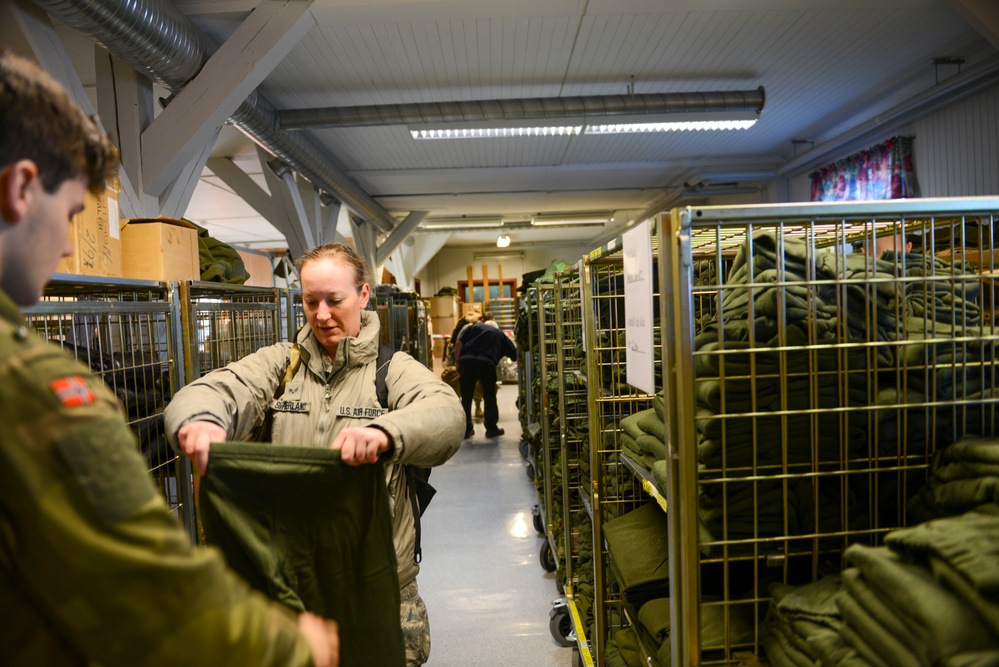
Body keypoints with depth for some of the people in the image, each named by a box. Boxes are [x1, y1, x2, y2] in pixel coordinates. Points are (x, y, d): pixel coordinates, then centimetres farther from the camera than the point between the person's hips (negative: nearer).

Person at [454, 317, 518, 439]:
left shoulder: (474, 327, 25)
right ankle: (491, 428, 19)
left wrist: (457, 363, 14)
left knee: (466, 397, 10)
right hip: (486, 363, -1)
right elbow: (514, 354, 22)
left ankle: (466, 429, 14)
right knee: (489, 397, 14)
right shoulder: (500, 334, 25)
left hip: (466, 360, 1)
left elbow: (458, 344, 11)